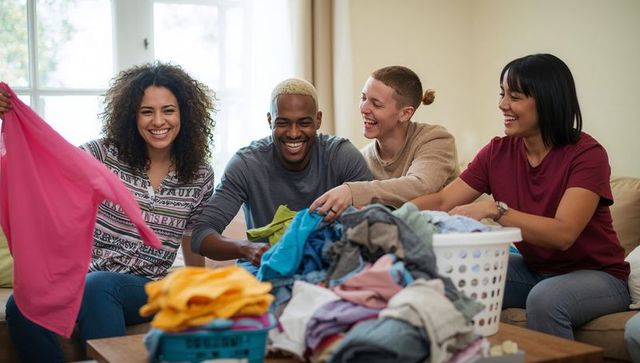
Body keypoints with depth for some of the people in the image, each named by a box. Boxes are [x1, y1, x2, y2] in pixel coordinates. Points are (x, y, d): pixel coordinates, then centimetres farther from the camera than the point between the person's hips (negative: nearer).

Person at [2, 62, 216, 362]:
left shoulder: (200, 177, 5)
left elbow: (192, 244, 16)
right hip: (82, 273, 1)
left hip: (142, 289, -1)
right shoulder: (106, 153, 2)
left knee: (96, 285, -36)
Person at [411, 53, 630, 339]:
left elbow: (563, 234, -31)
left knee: (544, 299, -34)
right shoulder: (499, 152, -3)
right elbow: (442, 201, -7)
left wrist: (494, 209, -39)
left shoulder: (587, 154, -19)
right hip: (533, 269, 5)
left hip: (594, 274, -5)